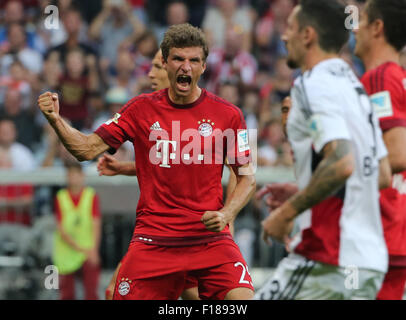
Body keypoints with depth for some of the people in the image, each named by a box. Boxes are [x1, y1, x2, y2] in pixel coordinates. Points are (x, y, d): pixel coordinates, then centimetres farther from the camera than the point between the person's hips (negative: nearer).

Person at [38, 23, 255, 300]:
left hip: (210, 236, -1)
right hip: (153, 239, 1)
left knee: (241, 298, -22)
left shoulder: (227, 114, 2)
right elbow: (87, 149, 6)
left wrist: (226, 214, -11)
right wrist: (56, 120, -12)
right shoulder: (142, 109, 5)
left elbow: (247, 177, 6)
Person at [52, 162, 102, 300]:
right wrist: (79, 248, -12)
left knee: (91, 293, -7)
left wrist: (93, 250, -13)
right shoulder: (60, 197, 2)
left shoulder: (92, 196, 2)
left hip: (88, 253, -1)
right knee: (66, 294, 1)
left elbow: (96, 225, -1)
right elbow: (61, 229, -2)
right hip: (66, 254, 1)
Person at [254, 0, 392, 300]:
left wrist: (287, 212, -16)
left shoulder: (313, 86, -11)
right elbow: (383, 176, 22)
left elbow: (341, 163, -25)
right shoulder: (355, 87, 18)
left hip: (327, 261, -9)